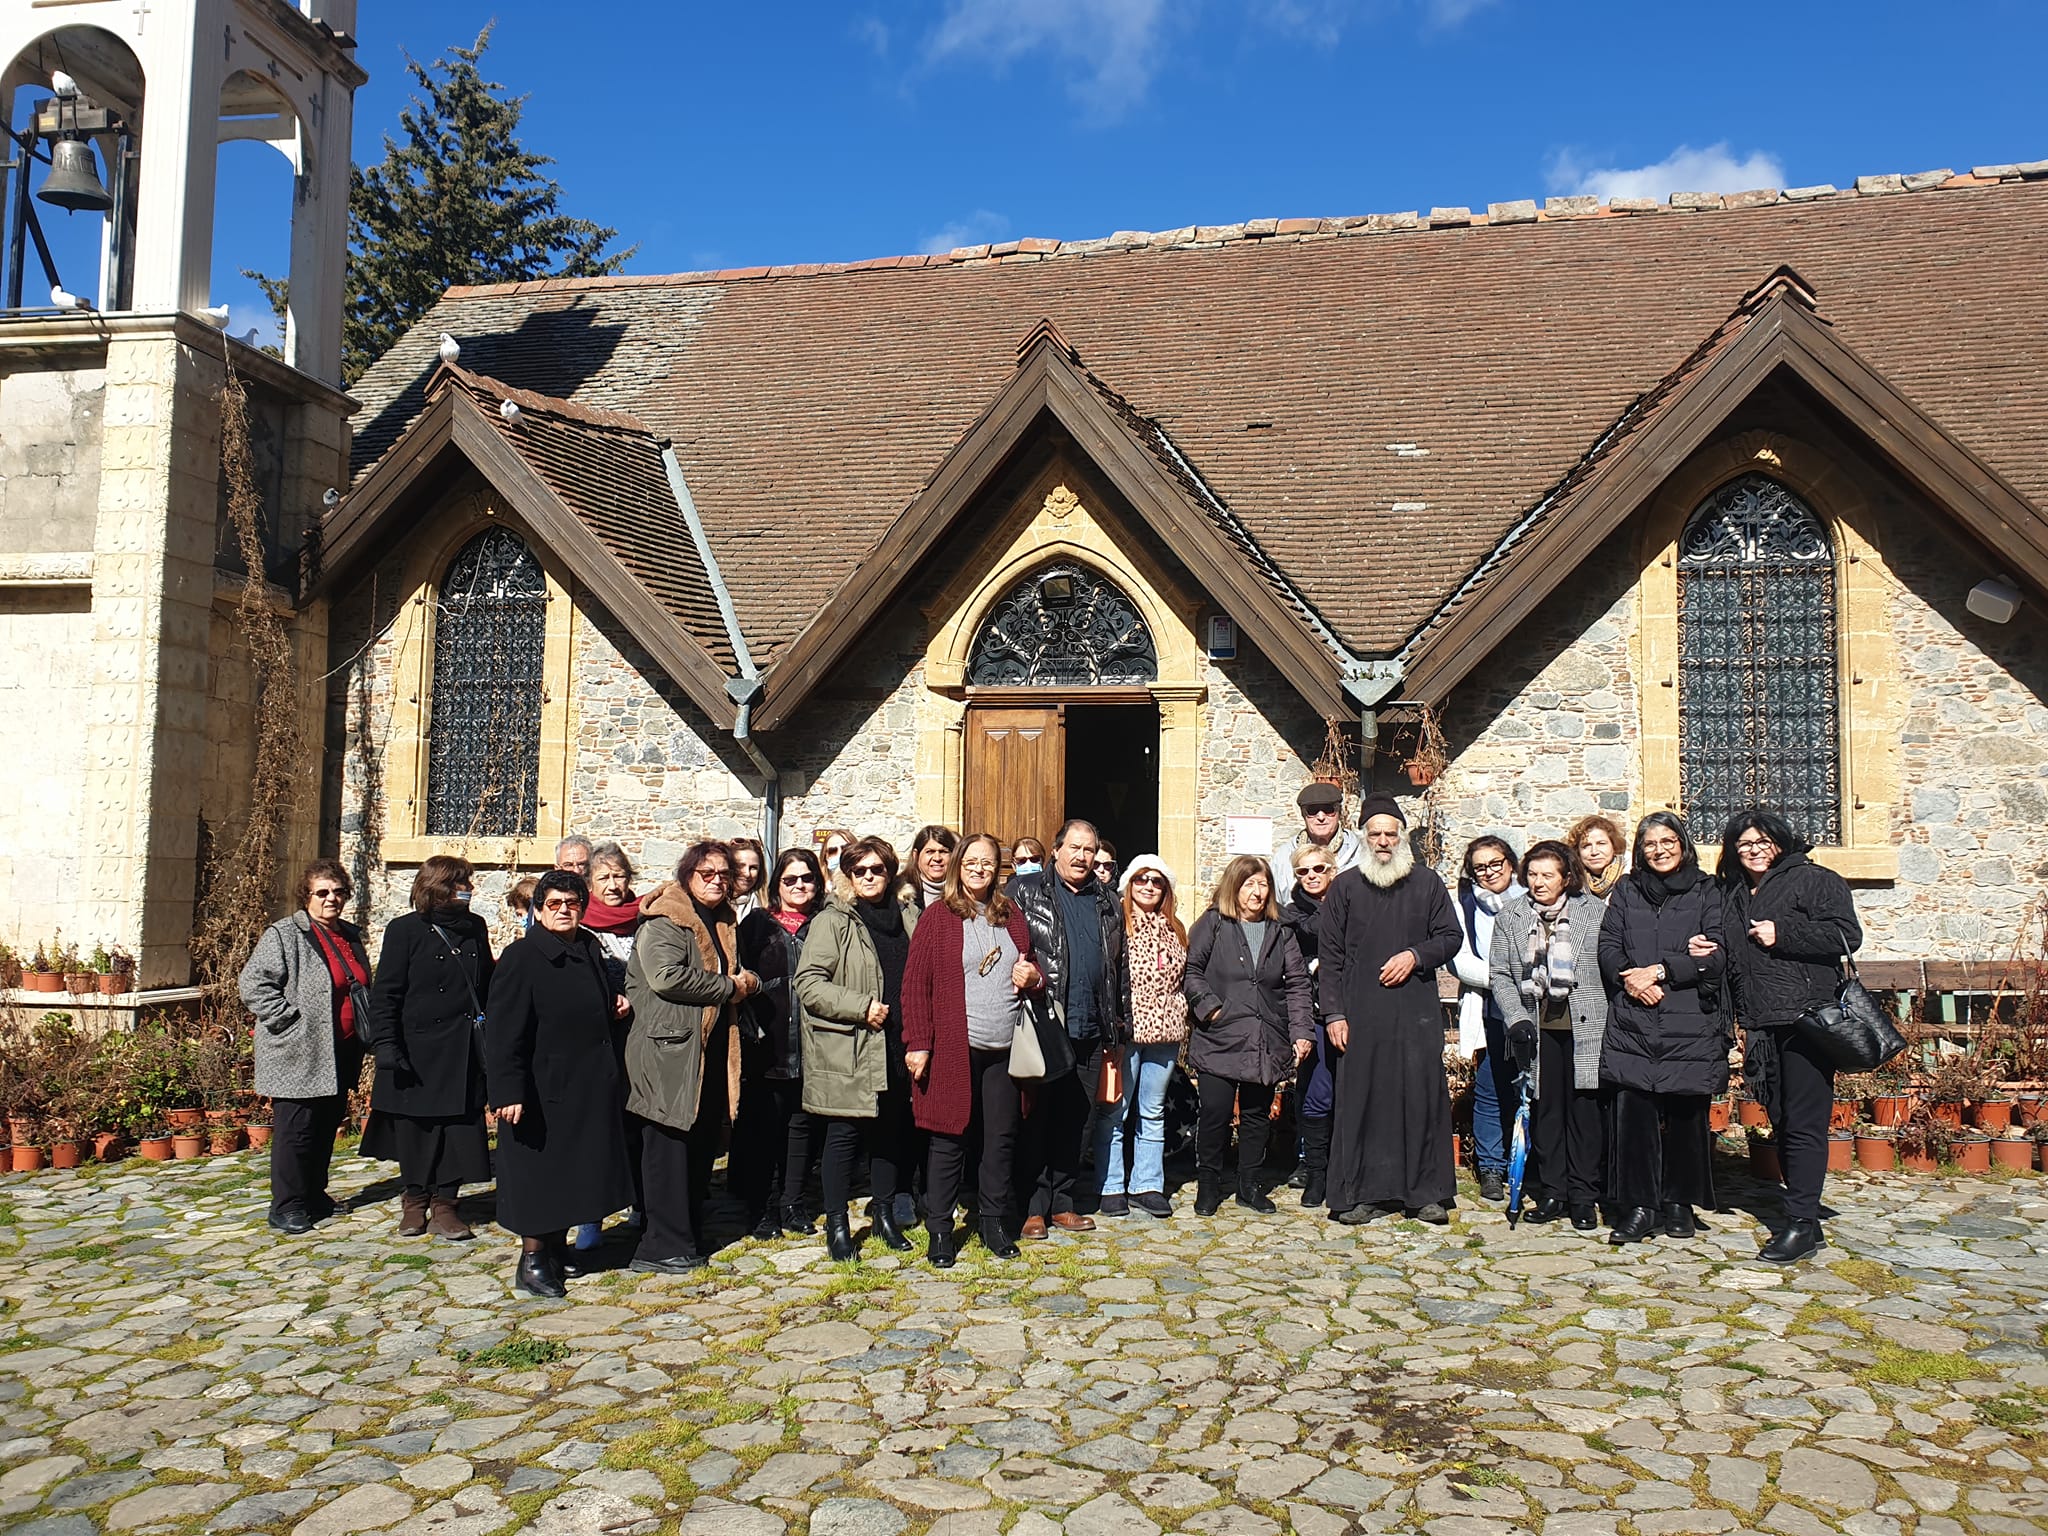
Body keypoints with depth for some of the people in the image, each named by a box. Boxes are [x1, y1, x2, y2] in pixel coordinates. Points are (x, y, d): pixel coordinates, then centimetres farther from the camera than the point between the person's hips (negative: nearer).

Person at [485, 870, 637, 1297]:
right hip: (543, 1090, -7)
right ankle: (531, 1262, 14)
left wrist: (614, 1004, 6)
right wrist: (509, 1092, -22)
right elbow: (505, 1033, -17)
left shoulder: (590, 950, 10)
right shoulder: (522, 957, -12)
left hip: (588, 1087, 7)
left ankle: (556, 1246, 30)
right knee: (538, 1175, 2)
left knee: (571, 1171, 15)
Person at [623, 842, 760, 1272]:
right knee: (669, 1148, -5)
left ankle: (690, 1236, 21)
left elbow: (736, 976, 31)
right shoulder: (664, 921, -8)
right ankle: (663, 1247, 1)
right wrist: (729, 986, -13)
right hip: (669, 1049, -8)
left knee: (702, 1145, 12)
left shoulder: (724, 922, 19)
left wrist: (749, 981, 5)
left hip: (712, 1054, 8)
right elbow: (667, 975, -23)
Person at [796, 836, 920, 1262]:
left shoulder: (907, 918, 12)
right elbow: (808, 982, -11)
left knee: (891, 1131, 11)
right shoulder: (832, 922, -3)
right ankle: (837, 1223, 14)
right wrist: (861, 1007, -17)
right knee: (844, 1135, 1)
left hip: (896, 1049, 5)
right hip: (846, 1051, -4)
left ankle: (883, 1212, 27)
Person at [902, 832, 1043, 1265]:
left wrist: (1033, 978, 0)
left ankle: (994, 1222, 23)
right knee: (949, 1139, 3)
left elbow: (1031, 971, 24)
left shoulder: (1012, 916, 13)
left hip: (1004, 1049, 4)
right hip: (953, 1048, -4)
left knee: (1001, 1138, 9)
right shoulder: (938, 916, -2)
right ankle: (939, 1229, 14)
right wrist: (917, 1043, -12)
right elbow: (915, 983, -6)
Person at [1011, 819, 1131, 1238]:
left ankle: (1062, 1202, 22)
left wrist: (1120, 1021, 16)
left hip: (1091, 1029, 5)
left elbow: (1120, 966, 19)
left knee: (1076, 1121, 11)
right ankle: (1034, 1207, 9)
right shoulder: (1026, 892, 2)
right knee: (1037, 1118, 1)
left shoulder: (1107, 902, 16)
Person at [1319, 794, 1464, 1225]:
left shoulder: (1427, 884, 9)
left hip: (1417, 1012, 1)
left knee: (1422, 1099, 1)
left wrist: (1415, 955, -8)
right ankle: (1361, 1192, 9)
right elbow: (1329, 955, 5)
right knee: (1360, 1100, 1)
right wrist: (1333, 1013, -3)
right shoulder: (1345, 887, 7)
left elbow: (1450, 937, 12)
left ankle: (1427, 1193, 11)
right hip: (1361, 1014, 0)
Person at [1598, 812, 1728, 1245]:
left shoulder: (1705, 892, 7)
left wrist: (1660, 971, -11)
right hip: (1632, 1023, 1)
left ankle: (1678, 1202, 18)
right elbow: (1608, 945, 6)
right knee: (1633, 1111, -5)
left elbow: (1717, 957, -2)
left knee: (1686, 1113, 3)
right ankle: (1637, 1207, 1)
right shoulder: (1627, 890, 14)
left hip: (1690, 1024, -1)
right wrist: (1629, 979, -13)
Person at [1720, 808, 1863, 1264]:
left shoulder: (1814, 880, 0)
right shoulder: (1732, 895, 20)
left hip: (1807, 1020, -7)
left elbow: (1846, 935, -11)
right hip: (1761, 1027, 7)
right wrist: (1741, 1020, 15)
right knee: (1782, 1123, 10)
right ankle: (1804, 1222, 17)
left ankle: (1802, 1222, -4)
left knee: (1803, 1124, -7)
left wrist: (1781, 934, -12)